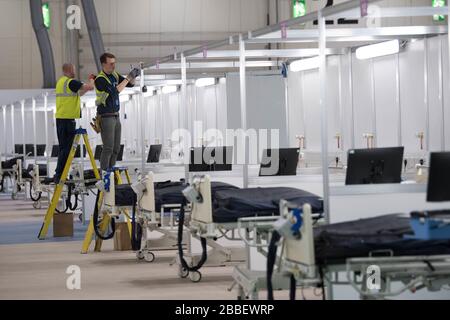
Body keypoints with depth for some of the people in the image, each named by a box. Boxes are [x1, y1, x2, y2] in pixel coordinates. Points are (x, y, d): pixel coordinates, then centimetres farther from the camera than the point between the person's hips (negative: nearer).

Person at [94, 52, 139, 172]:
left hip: (116, 116, 8)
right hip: (106, 117, -8)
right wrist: (128, 78, -23)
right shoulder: (100, 79, -15)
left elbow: (130, 84, 13)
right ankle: (104, 172, -6)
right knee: (108, 148, -10)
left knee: (116, 147, 9)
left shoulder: (114, 75, 9)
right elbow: (115, 91, -25)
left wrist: (134, 76, -7)